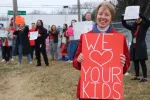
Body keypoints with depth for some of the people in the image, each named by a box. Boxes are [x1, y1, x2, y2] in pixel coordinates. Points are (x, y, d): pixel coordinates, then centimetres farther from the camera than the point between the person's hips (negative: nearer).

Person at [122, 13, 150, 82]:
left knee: (142, 63, -6)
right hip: (134, 47, 6)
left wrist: (140, 15, -30)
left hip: (141, 48, -6)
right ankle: (137, 76, 21)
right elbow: (125, 25, 17)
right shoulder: (133, 26, 12)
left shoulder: (144, 26, -3)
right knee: (135, 63, 11)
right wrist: (123, 18, 2)